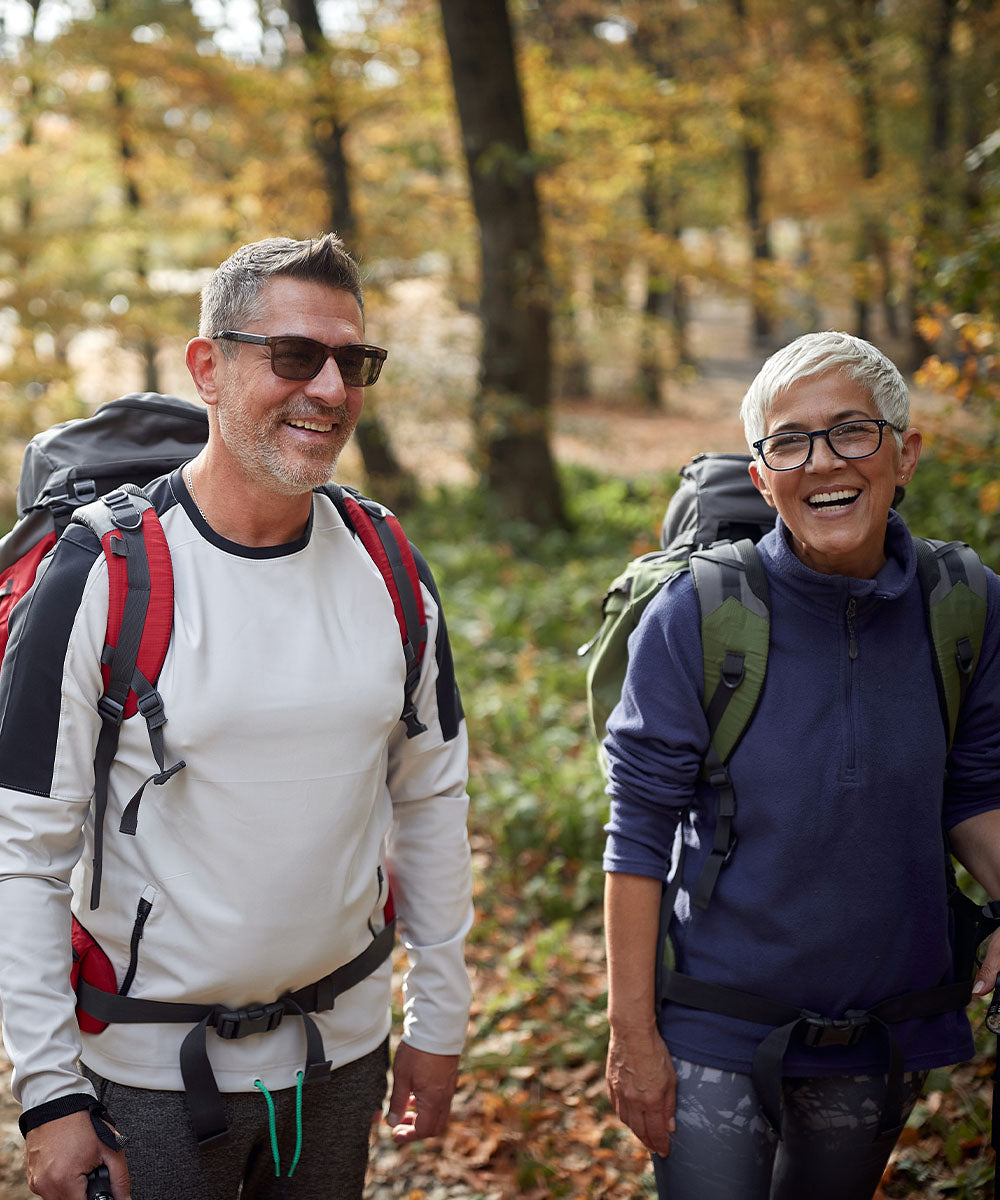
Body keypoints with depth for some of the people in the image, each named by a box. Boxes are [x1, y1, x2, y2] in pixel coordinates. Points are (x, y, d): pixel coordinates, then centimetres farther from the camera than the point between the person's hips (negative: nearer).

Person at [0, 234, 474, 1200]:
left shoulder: (389, 570, -1)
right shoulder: (99, 579, -15)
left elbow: (431, 797, 7)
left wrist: (437, 1021, 9)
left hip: (343, 1047, 4)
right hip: (150, 1070, -4)